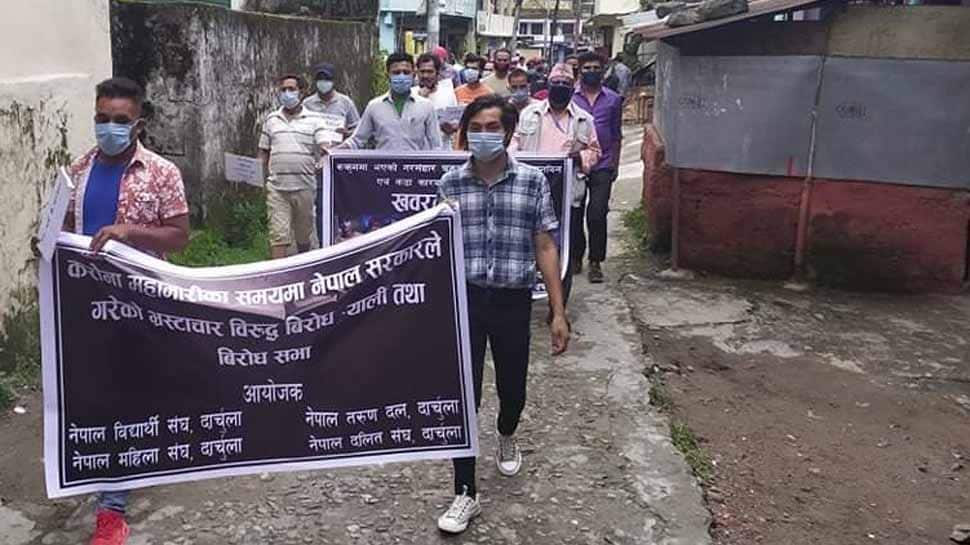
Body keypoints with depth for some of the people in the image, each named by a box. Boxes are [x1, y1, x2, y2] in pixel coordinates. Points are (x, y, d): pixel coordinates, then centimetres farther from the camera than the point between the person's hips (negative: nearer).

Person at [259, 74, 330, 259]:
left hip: (305, 187, -1)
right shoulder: (271, 119, 13)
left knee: (305, 236, 10)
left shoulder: (314, 119, 4)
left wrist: (323, 162, -29)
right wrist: (263, 179, 8)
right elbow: (263, 153, 16)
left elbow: (325, 147, -7)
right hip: (277, 188, 1)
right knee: (278, 235, -6)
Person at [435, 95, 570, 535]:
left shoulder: (533, 181, -1)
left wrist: (558, 311, -4)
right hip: (464, 299, 0)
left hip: (513, 300, 0)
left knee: (513, 389, 14)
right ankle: (466, 493, 11)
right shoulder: (450, 184, 1)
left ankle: (507, 437, 50)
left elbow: (544, 247, 0)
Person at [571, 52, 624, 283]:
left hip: (602, 166, 0)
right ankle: (575, 257, 22)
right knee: (574, 214, 7)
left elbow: (617, 135, 11)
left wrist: (615, 164, 7)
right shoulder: (570, 98, 4)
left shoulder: (613, 99, 7)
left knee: (597, 216, -5)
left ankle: (596, 262, 6)